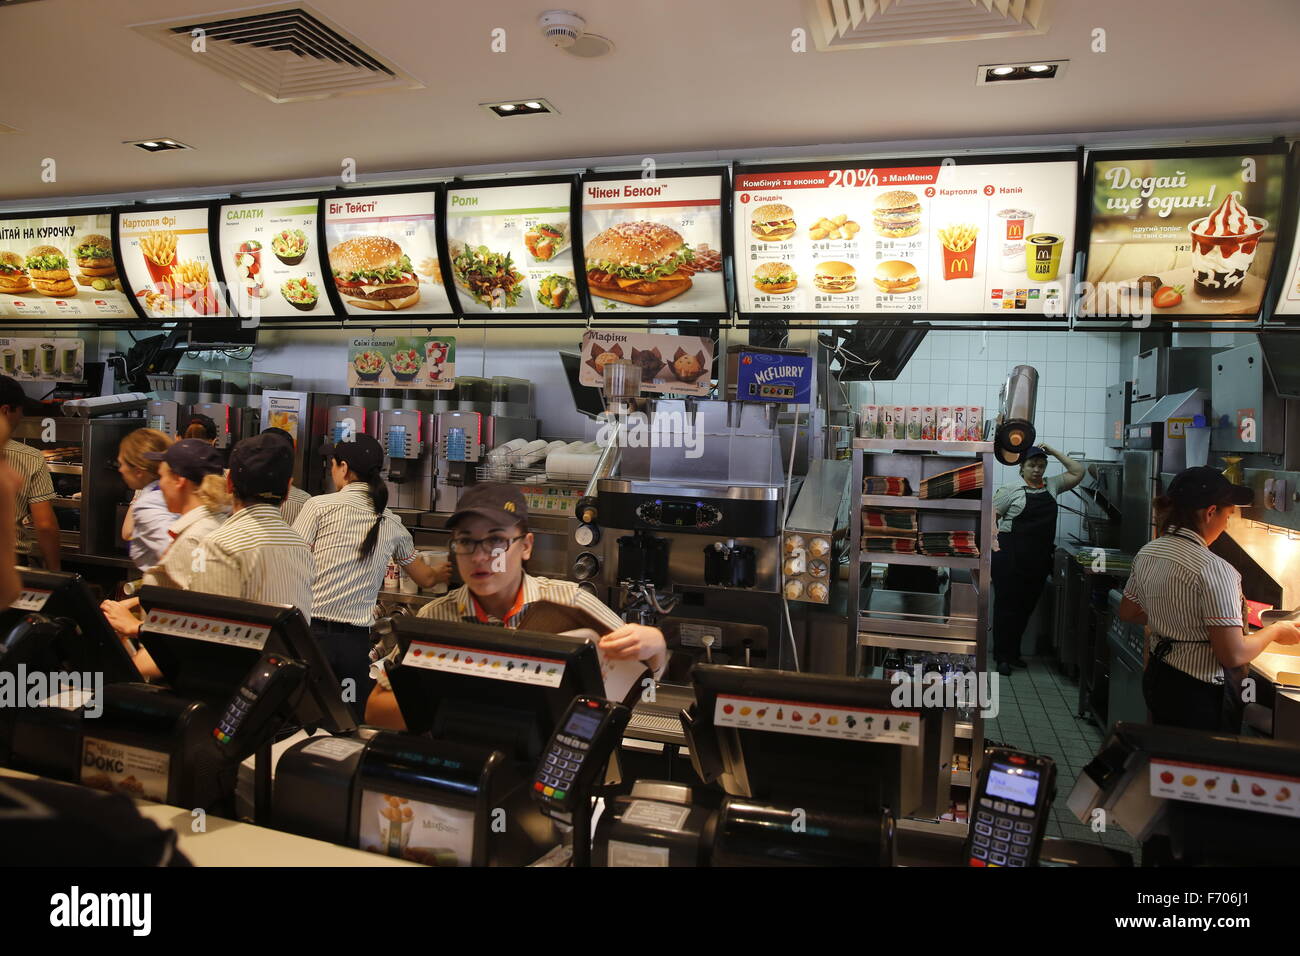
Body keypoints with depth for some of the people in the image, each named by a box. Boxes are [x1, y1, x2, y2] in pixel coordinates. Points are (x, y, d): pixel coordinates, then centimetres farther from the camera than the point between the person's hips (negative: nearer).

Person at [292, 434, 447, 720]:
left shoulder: (319, 506, -3)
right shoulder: (392, 524, 9)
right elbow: (425, 578, 22)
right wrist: (441, 574, 45)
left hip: (311, 631, -3)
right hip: (357, 642, 3)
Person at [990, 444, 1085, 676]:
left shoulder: (1052, 486, 12)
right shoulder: (1011, 490, -3)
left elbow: (1078, 473, 14)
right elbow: (992, 515, -6)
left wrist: (1055, 452, 8)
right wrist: (994, 537, -23)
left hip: (1040, 558, 5)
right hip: (1011, 555, -5)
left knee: (1026, 606, 11)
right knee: (1007, 605, -1)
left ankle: (1014, 652, 23)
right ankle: (1002, 657, 5)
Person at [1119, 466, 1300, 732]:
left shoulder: (1147, 553, -1)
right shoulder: (1214, 570, -24)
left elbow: (1128, 613, 12)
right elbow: (1233, 655, -22)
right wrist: (1275, 631, -6)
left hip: (1156, 680, 7)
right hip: (1201, 695, -7)